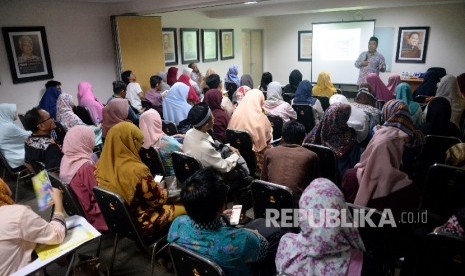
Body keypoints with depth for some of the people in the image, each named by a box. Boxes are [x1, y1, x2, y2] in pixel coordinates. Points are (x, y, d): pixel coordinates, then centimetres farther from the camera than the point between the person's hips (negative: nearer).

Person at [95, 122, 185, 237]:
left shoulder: (102, 164, -8)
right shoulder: (137, 170, -31)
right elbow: (158, 200, -18)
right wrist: (162, 189, 3)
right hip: (138, 222, -8)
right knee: (184, 208, 8)